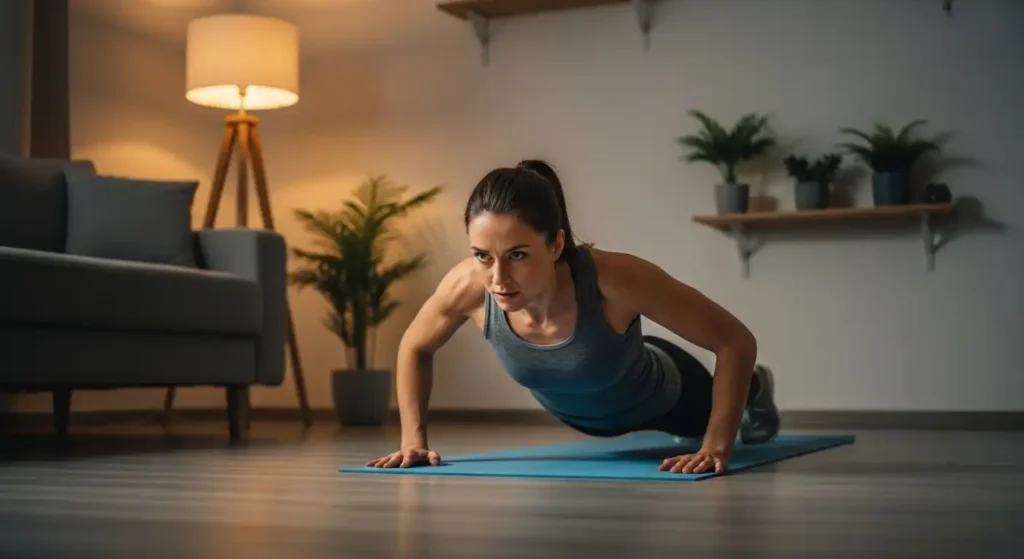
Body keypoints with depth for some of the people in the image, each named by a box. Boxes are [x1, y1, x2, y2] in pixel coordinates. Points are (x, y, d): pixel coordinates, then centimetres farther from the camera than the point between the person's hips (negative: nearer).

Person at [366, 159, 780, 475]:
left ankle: (753, 392, 67)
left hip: (657, 397, -3)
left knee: (701, 415, 33)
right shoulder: (467, 285, -38)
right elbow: (414, 348, -14)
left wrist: (717, 446, -41)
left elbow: (736, 341, -37)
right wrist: (413, 440, -21)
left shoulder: (613, 277, -48)